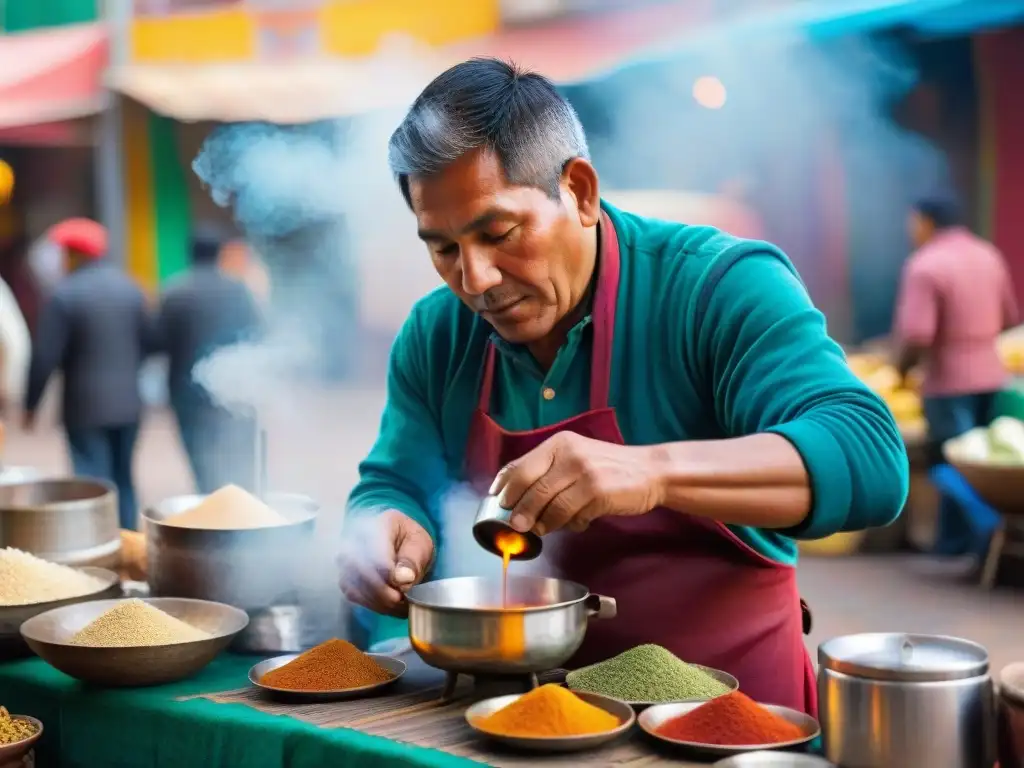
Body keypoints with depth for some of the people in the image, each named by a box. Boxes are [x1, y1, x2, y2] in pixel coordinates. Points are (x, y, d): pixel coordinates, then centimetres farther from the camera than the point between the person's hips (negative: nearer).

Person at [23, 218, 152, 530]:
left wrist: (31, 404, -2)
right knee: (123, 480, 16)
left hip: (86, 406, -5)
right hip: (128, 402, 5)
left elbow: (45, 356, -12)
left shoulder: (64, 294, -12)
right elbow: (148, 341, 9)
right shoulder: (130, 288, 4)